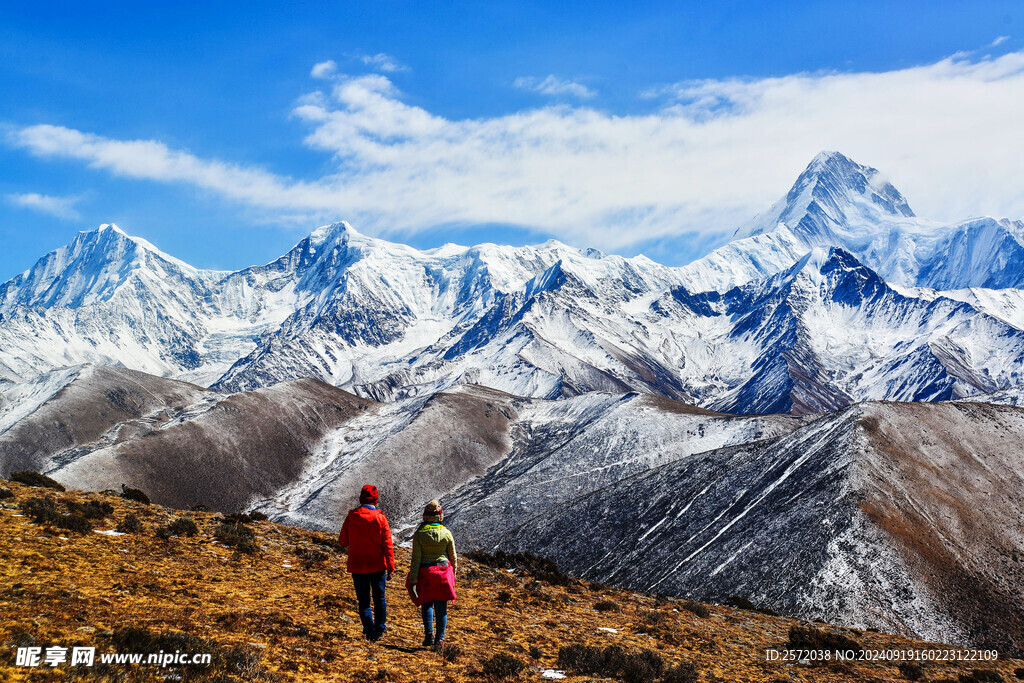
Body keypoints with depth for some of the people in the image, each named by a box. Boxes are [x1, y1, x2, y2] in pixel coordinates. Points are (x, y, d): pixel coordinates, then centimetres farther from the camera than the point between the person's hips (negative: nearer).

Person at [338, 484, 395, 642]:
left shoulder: (350, 517, -5)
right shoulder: (380, 518, -8)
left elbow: (342, 542, 2)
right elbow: (388, 545, -9)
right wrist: (391, 567, -5)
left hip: (357, 567, 1)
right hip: (377, 566, -1)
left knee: (363, 601, 7)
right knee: (379, 599, 15)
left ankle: (369, 631, -2)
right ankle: (380, 628, 23)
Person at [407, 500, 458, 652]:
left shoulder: (419, 534, -7)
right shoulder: (446, 533, -3)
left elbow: (416, 559, -9)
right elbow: (453, 558, 4)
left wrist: (413, 581, -7)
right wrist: (452, 576, 18)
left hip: (425, 573, -1)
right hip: (443, 571, 1)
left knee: (427, 605, 19)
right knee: (441, 608, 5)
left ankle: (429, 634, 7)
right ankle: (440, 639, -3)